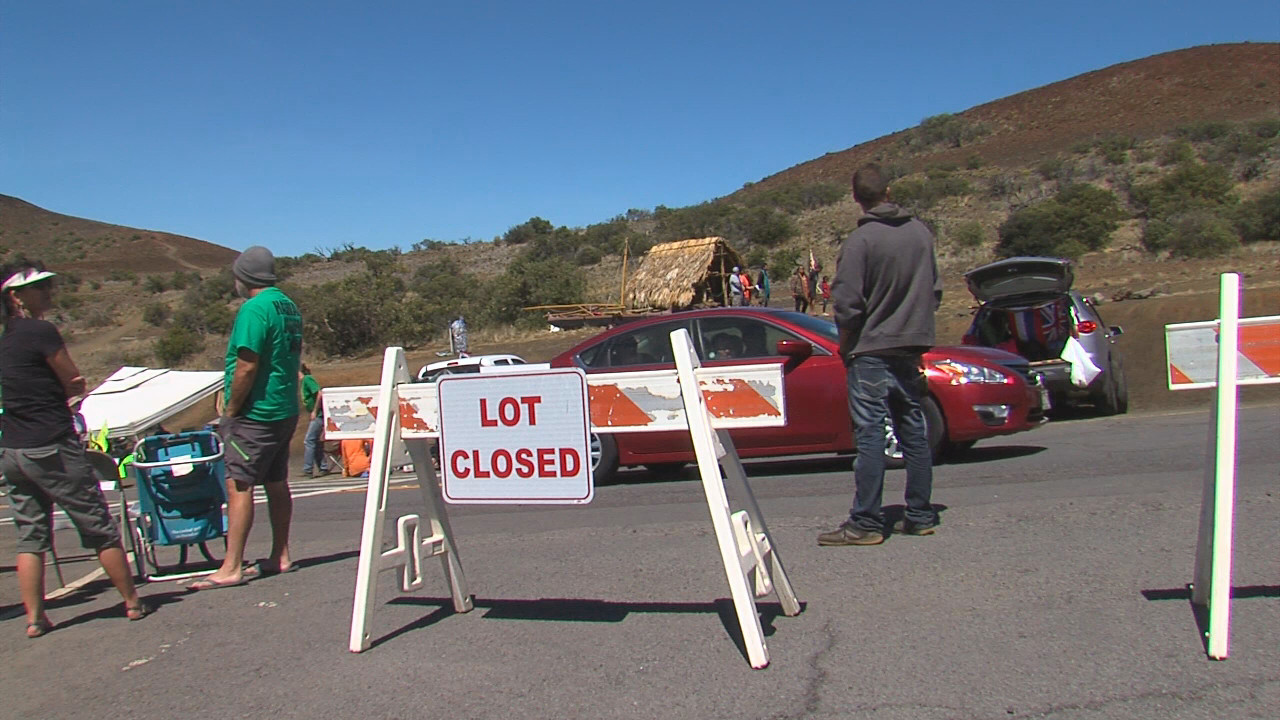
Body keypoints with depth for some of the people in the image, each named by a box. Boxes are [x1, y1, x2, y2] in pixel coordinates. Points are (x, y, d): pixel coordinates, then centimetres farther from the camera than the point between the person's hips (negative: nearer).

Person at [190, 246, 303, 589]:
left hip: (256, 413, -9)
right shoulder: (289, 306, 13)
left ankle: (231, 567, -6)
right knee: (276, 484, 14)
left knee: (238, 485, -7)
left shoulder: (254, 309, -16)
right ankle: (280, 556, 21)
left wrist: (230, 411, -11)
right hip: (286, 411, 9)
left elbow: (247, 366, -22)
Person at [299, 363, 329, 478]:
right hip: (317, 415, 10)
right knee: (317, 442, 11)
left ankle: (307, 470, -8)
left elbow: (319, 394, -20)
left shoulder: (307, 379, -11)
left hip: (319, 414, -10)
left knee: (309, 441, -9)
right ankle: (323, 468, 16)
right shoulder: (304, 381, 16)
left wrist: (315, 411, -16)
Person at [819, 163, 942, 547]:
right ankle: (920, 515, 18)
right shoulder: (921, 232, 5)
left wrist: (845, 343, 1)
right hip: (911, 349, 6)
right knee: (914, 432, 11)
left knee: (870, 435, -4)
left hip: (871, 352, -6)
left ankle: (865, 523, -2)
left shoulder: (859, 241, -14)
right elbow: (935, 290, 14)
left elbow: (847, 303, -14)